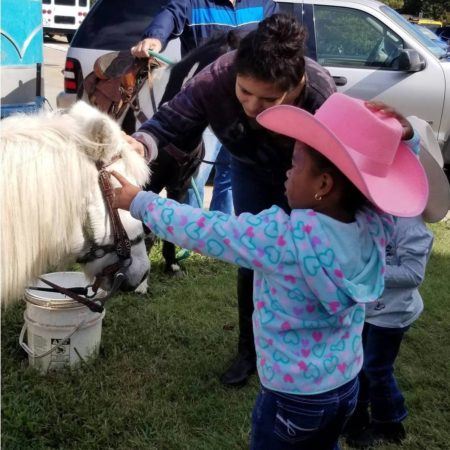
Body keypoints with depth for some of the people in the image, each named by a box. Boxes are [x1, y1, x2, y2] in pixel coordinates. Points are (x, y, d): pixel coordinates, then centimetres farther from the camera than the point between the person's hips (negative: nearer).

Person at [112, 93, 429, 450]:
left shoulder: (283, 236, -29)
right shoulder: (376, 224, -14)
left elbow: (200, 229, -18)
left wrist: (139, 201, -5)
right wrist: (405, 137, -10)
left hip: (293, 396, -5)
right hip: (347, 385, 6)